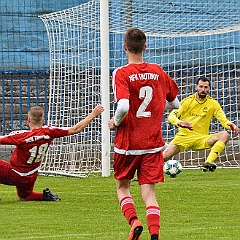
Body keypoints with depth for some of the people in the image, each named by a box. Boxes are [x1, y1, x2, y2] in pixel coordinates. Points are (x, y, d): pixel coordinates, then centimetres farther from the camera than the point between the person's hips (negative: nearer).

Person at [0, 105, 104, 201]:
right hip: (30, 178, 6)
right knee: (24, 196, 32)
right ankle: (45, 195, 7)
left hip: (12, 175, -6)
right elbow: (75, 129, -7)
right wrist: (92, 115, -1)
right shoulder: (49, 132, -12)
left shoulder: (21, 135, -25)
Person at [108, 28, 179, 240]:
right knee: (149, 192, 2)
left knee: (122, 187, 17)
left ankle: (134, 221, -7)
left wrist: (114, 122, -6)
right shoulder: (158, 72, 3)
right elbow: (175, 103, 14)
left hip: (127, 143, -3)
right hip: (153, 143, 3)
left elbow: (123, 106, -25)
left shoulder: (121, 74, -11)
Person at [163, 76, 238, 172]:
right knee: (164, 156, -22)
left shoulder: (213, 104, 3)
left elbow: (223, 119, 0)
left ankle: (208, 163, -36)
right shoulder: (187, 101, -2)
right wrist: (179, 123, -32)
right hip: (184, 137, -1)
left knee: (225, 135, -25)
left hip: (201, 139, 1)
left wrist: (230, 125, -25)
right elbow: (171, 116, -9)